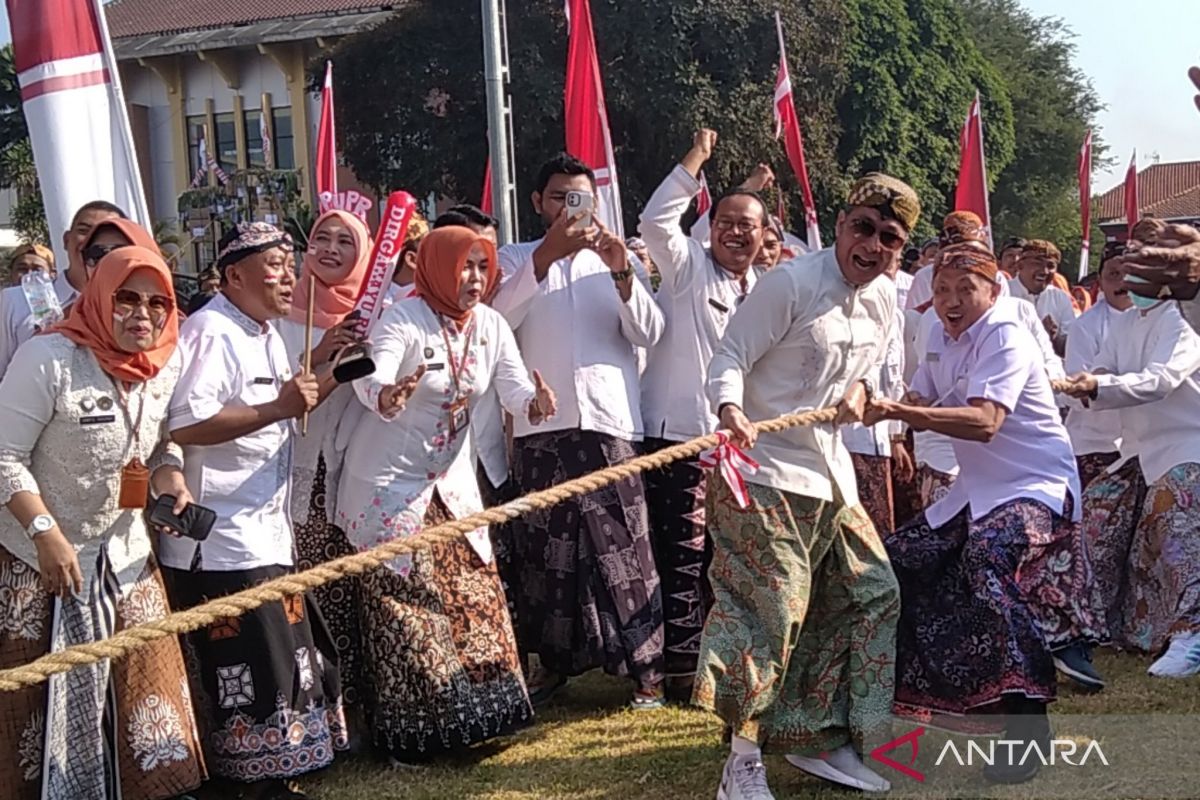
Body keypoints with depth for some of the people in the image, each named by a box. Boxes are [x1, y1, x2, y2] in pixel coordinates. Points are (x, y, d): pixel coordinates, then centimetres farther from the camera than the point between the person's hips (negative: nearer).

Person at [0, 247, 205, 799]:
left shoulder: (167, 365, -2)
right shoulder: (49, 358, -20)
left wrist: (170, 478, -9)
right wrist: (46, 533, -25)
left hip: (124, 551, 6)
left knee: (143, 681, 10)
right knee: (46, 694, 4)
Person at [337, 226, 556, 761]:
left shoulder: (491, 325, 0)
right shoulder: (403, 320, -18)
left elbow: (516, 391, -9)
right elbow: (370, 379, -35)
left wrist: (536, 404, -33)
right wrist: (388, 396, -59)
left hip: (452, 480, 6)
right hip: (390, 484, -6)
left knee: (473, 597, 9)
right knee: (404, 605, 0)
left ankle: (477, 713, 23)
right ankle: (409, 731, 10)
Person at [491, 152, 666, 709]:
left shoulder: (616, 259, 17)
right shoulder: (517, 259, 13)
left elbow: (648, 334, 3)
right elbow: (497, 317, -8)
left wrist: (621, 273, -11)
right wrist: (546, 253, -16)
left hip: (611, 419, 0)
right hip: (541, 423, 0)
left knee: (622, 547, -5)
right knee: (545, 547, 5)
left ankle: (645, 666, 2)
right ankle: (554, 659, 19)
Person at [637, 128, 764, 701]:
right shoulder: (687, 268, -1)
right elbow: (656, 221, -18)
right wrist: (697, 160, -18)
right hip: (678, 433, -6)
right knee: (682, 555, -7)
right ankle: (681, 665, -2)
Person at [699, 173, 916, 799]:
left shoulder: (885, 302, 7)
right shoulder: (791, 282, -15)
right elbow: (730, 357, -15)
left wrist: (860, 388, -1)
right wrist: (731, 410, -35)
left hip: (830, 472, 9)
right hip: (764, 469, -8)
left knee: (872, 592, 11)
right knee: (775, 606, -12)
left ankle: (819, 738, 25)